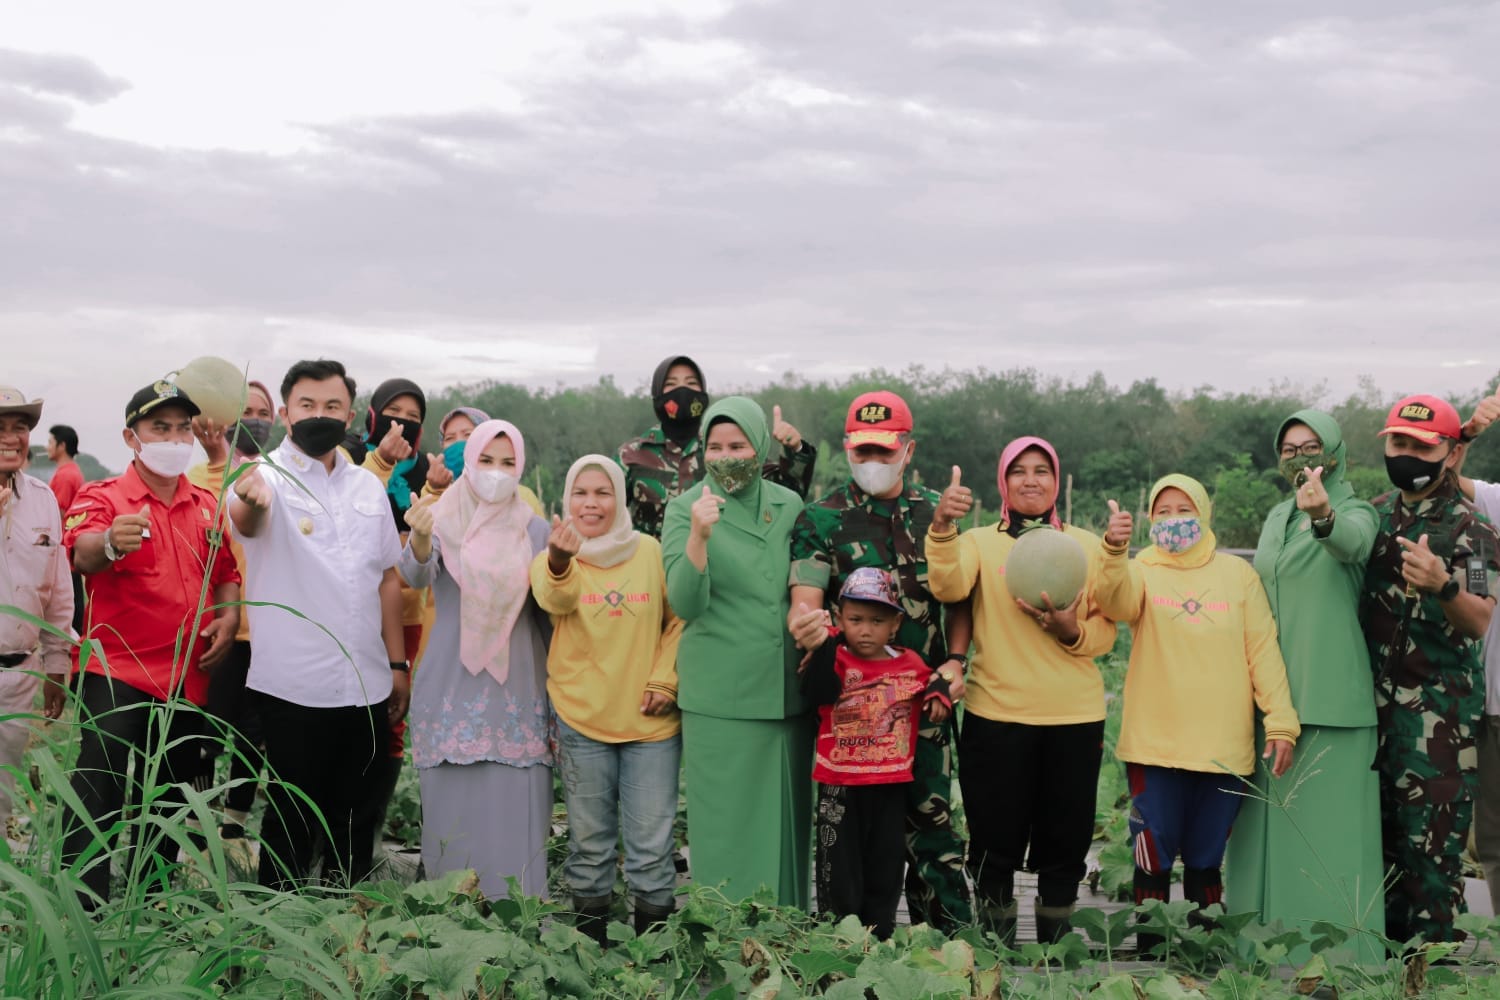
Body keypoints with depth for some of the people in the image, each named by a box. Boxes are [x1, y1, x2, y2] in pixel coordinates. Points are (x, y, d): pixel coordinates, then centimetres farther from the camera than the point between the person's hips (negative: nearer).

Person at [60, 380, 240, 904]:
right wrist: (109, 543, -52)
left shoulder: (207, 505, 11)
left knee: (169, 808, 16)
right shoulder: (102, 498, -7)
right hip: (117, 679, -6)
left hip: (188, 680, 6)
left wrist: (229, 615, 3)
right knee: (97, 803, -13)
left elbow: (225, 572, 23)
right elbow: (82, 555, -29)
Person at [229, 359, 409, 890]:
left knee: (357, 820, 13)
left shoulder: (369, 486, 11)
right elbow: (246, 520, -30)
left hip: (367, 687, 5)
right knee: (292, 824, 2)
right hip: (293, 687, -5)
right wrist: (250, 501, -55)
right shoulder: (269, 477, -6)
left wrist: (398, 664, 11)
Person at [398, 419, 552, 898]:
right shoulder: (444, 520, 0)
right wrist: (420, 538, -42)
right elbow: (416, 575, -20)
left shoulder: (535, 530, 8)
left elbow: (548, 615, 13)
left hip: (517, 696, 1)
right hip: (453, 693, -1)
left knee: (514, 814, -2)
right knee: (454, 815, 0)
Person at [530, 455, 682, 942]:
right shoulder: (553, 559, -2)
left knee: (651, 845, 2)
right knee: (590, 842, 10)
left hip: (651, 720, 0)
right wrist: (560, 562, -47)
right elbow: (554, 598, -25)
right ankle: (591, 944, 23)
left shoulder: (651, 551, 2)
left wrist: (664, 680, -4)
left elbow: (678, 620, 9)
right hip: (581, 719, 0)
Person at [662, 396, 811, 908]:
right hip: (719, 699, -3)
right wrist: (699, 537, -27)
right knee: (727, 826, -1)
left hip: (787, 693, 4)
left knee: (787, 822, 9)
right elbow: (686, 602, -13)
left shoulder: (789, 506, 9)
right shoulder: (685, 510, -1)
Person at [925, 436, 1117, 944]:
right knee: (995, 845, 3)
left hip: (1075, 716, 2)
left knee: (1064, 845, 8)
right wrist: (942, 527, -33)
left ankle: (1055, 950, 22)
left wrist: (1072, 630, -15)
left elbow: (1105, 632, 6)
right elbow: (949, 587, -17)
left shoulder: (1087, 545, 10)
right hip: (996, 715, -2)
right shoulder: (981, 541, 5)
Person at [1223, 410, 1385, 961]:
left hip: (1329, 692, -6)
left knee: (1327, 820, -8)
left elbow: (1353, 542, -30)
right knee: (1270, 820, 8)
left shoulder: (1355, 512, -4)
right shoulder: (1277, 517, 16)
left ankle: (1337, 950, -3)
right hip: (1271, 692, 6)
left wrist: (1324, 515, -52)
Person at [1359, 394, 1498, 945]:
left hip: (1439, 705, -6)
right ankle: (1391, 937, 21)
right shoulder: (1376, 514, 11)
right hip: (1376, 696, 6)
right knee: (1384, 823, 11)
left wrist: (1441, 584, -34)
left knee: (1432, 831, -8)